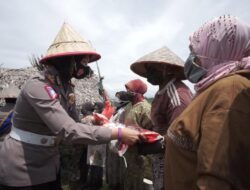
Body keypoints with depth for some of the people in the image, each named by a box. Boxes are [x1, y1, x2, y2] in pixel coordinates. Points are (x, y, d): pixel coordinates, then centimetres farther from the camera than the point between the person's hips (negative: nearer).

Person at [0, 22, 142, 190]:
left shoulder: (66, 87, 0)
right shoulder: (38, 87, -26)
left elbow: (74, 123, 1)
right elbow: (69, 130, -34)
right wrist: (118, 133, -31)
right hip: (22, 170, -7)